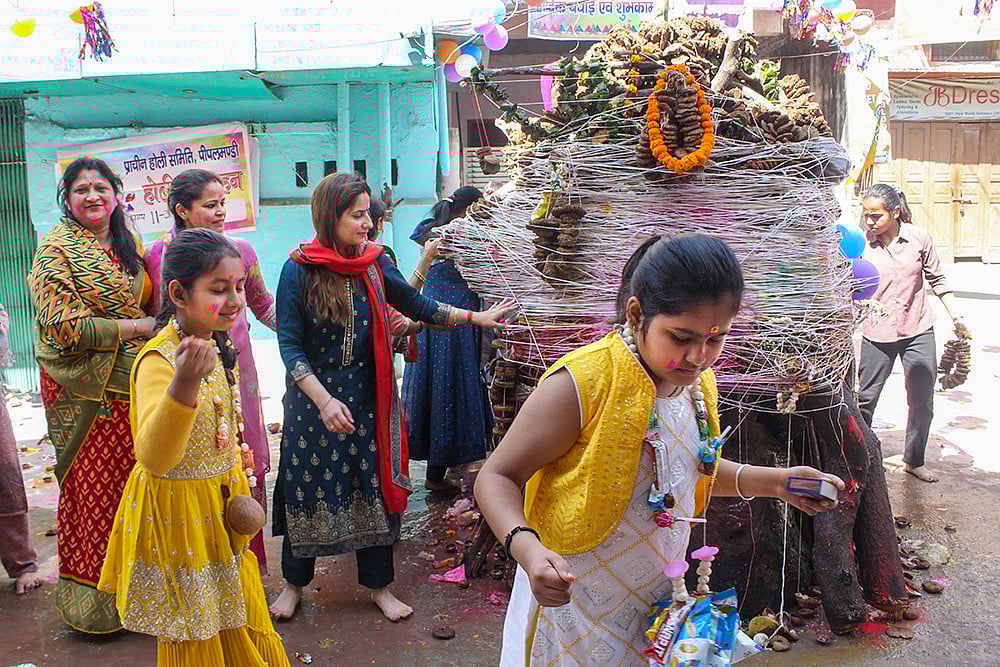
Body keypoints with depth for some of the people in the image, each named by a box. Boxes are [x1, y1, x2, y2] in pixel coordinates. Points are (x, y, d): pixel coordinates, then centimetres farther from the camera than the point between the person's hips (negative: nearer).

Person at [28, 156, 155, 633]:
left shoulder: (130, 246, 13)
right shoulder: (56, 249, -7)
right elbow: (63, 326, -16)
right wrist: (137, 327, -13)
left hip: (132, 384, 5)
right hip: (84, 389, -5)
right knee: (92, 486, 2)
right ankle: (90, 597, 18)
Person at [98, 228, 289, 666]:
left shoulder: (218, 347, 0)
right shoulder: (158, 360, -26)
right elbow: (154, 458, -40)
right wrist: (183, 383, -52)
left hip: (223, 504, 8)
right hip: (177, 510, -8)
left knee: (239, 619, 22)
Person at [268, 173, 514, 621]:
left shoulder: (375, 262, -1)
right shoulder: (298, 270, -12)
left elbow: (415, 305, 13)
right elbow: (290, 347, -13)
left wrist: (475, 317, 10)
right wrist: (325, 401, -22)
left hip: (367, 398, 3)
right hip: (313, 398, -3)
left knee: (373, 486, 9)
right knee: (308, 488, 8)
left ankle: (378, 585, 26)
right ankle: (294, 583, 30)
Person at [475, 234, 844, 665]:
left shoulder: (698, 383, -1)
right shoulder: (580, 385, -24)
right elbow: (497, 477, -19)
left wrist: (773, 481, 6)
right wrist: (527, 548, -36)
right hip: (576, 608, -6)